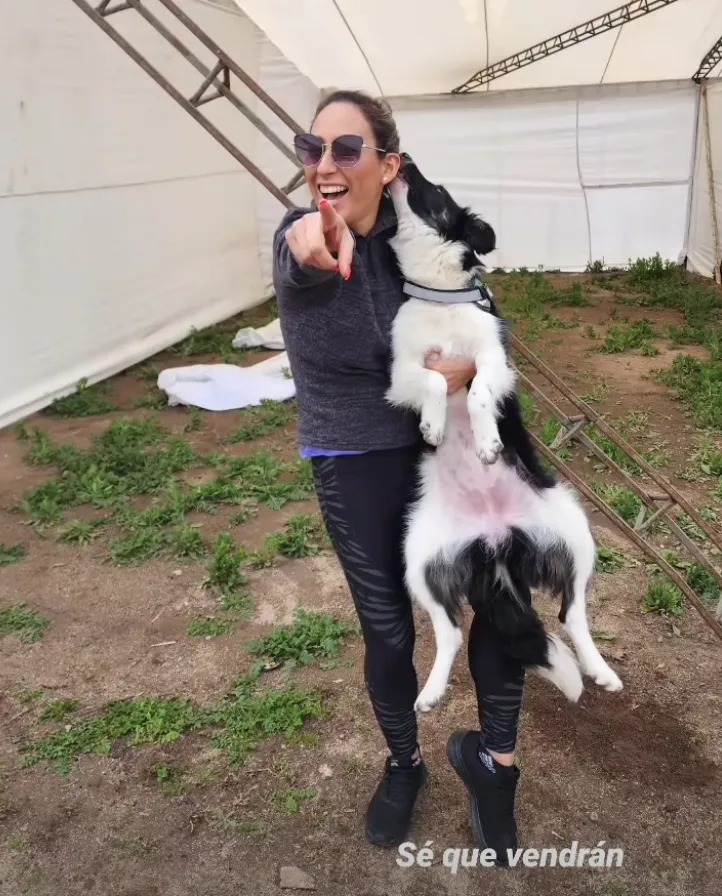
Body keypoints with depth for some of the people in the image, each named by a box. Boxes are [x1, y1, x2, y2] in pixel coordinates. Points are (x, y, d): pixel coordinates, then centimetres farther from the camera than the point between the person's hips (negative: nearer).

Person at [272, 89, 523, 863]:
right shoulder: (300, 239, -17)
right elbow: (307, 267, -43)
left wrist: (469, 359, -19)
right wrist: (316, 253, -68)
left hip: (436, 445, 3)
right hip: (353, 466, -2)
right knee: (388, 630, 7)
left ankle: (491, 757, 16)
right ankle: (403, 762, 38)